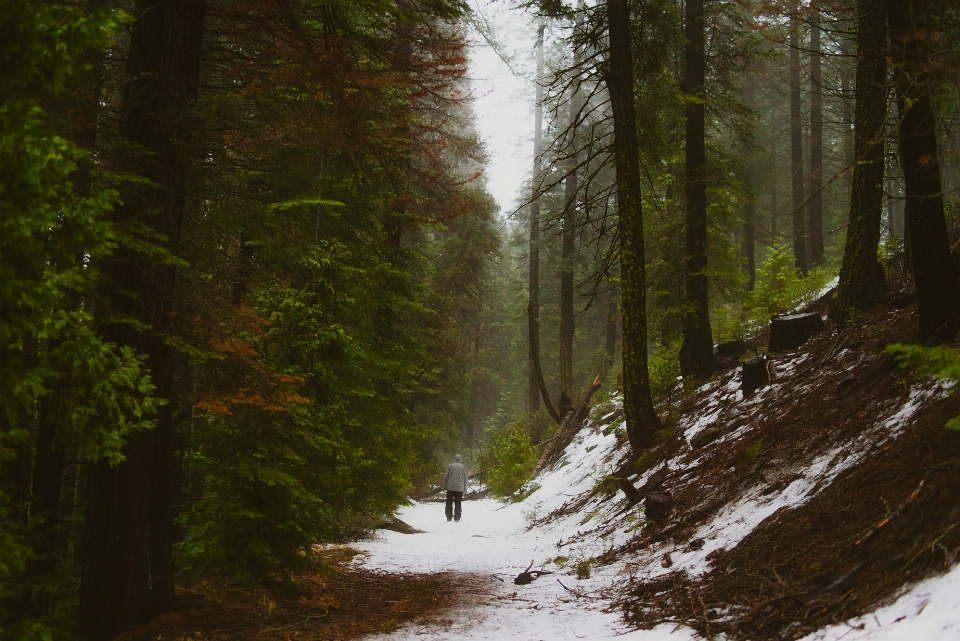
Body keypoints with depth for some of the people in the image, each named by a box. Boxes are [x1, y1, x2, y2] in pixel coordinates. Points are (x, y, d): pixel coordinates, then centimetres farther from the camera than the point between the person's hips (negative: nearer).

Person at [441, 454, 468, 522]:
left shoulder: (450, 466, 0)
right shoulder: (463, 467, 3)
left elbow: (445, 477, 1)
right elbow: (465, 479, 8)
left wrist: (443, 486, 9)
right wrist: (464, 488, 15)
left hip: (450, 487, 0)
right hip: (459, 488, 1)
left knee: (449, 502, 9)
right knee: (458, 503, 5)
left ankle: (449, 517, 7)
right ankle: (457, 517, 2)